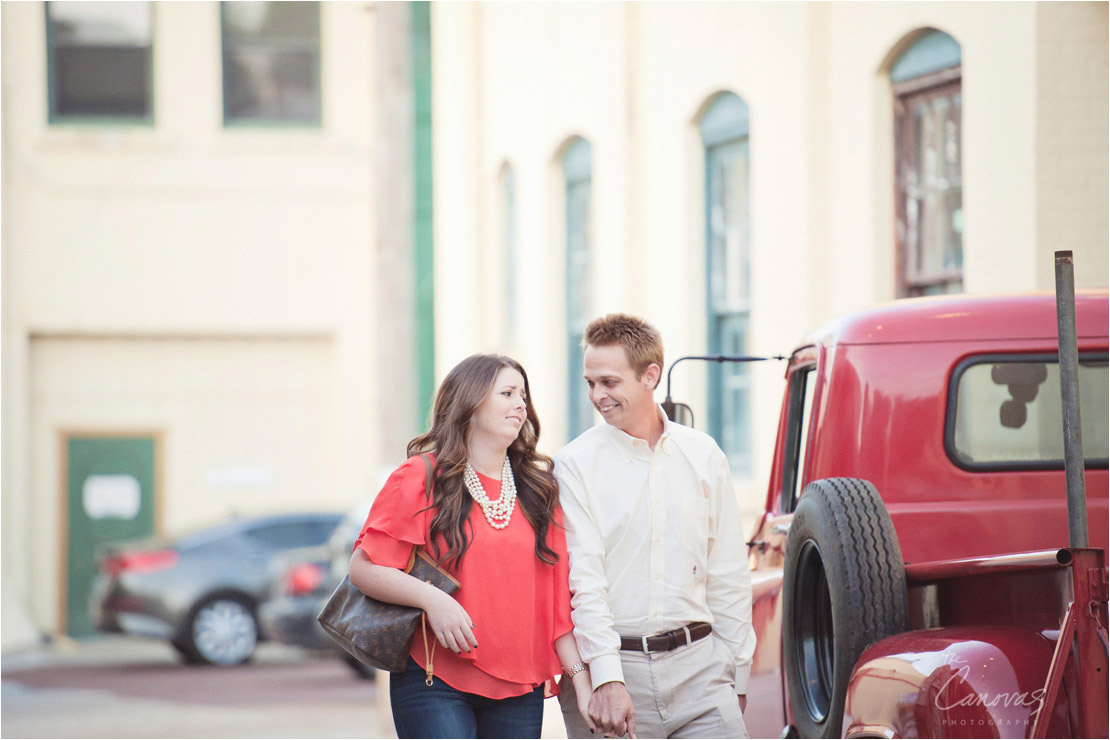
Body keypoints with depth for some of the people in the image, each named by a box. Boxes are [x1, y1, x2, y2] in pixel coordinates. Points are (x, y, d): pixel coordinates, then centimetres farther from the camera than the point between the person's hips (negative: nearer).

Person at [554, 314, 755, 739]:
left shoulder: (703, 456, 10)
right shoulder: (575, 466, -1)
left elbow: (729, 576, 14)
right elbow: (582, 580, -9)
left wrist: (736, 671, 12)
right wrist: (606, 679, -18)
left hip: (697, 661, 2)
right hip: (610, 661, -2)